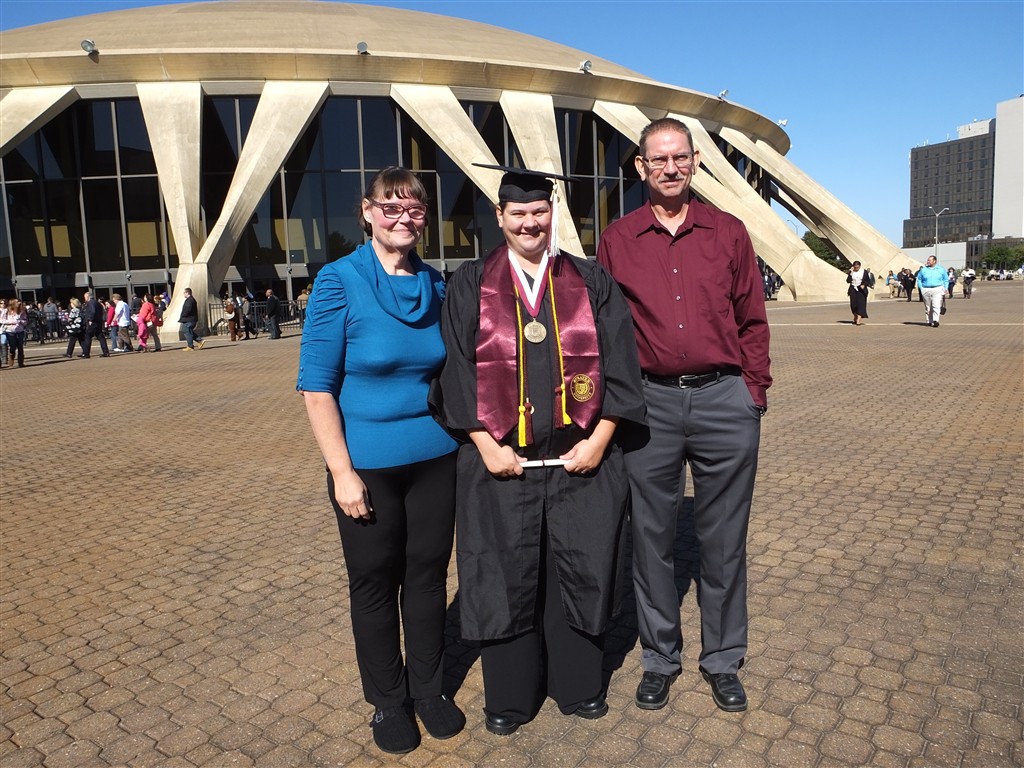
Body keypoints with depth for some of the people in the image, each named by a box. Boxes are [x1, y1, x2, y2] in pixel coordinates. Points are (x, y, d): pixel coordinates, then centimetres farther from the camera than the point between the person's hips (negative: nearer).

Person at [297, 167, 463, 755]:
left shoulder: (436, 285, 2)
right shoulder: (339, 281, -9)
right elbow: (317, 387, -10)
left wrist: (466, 440, 4)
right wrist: (342, 472, -14)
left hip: (436, 458, 4)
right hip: (368, 465, -3)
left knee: (428, 574, 14)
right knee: (375, 581, 12)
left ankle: (428, 686, 36)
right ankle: (388, 700, 33)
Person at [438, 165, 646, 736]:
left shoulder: (591, 282, 5)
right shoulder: (470, 286, 3)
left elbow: (619, 364, 0)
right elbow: (459, 372, -2)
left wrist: (599, 439, -9)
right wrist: (486, 446, -10)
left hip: (582, 459, 1)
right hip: (501, 461, 0)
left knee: (579, 573, 11)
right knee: (508, 576, 10)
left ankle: (578, 686, 34)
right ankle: (511, 696, 30)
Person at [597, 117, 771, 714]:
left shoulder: (729, 232, 7)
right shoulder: (617, 240, 6)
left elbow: (753, 321, 9)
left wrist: (754, 391, 2)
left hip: (726, 402, 1)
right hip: (649, 404, 0)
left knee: (723, 539, 10)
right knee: (652, 536, 10)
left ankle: (723, 661, 28)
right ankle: (660, 658, 28)